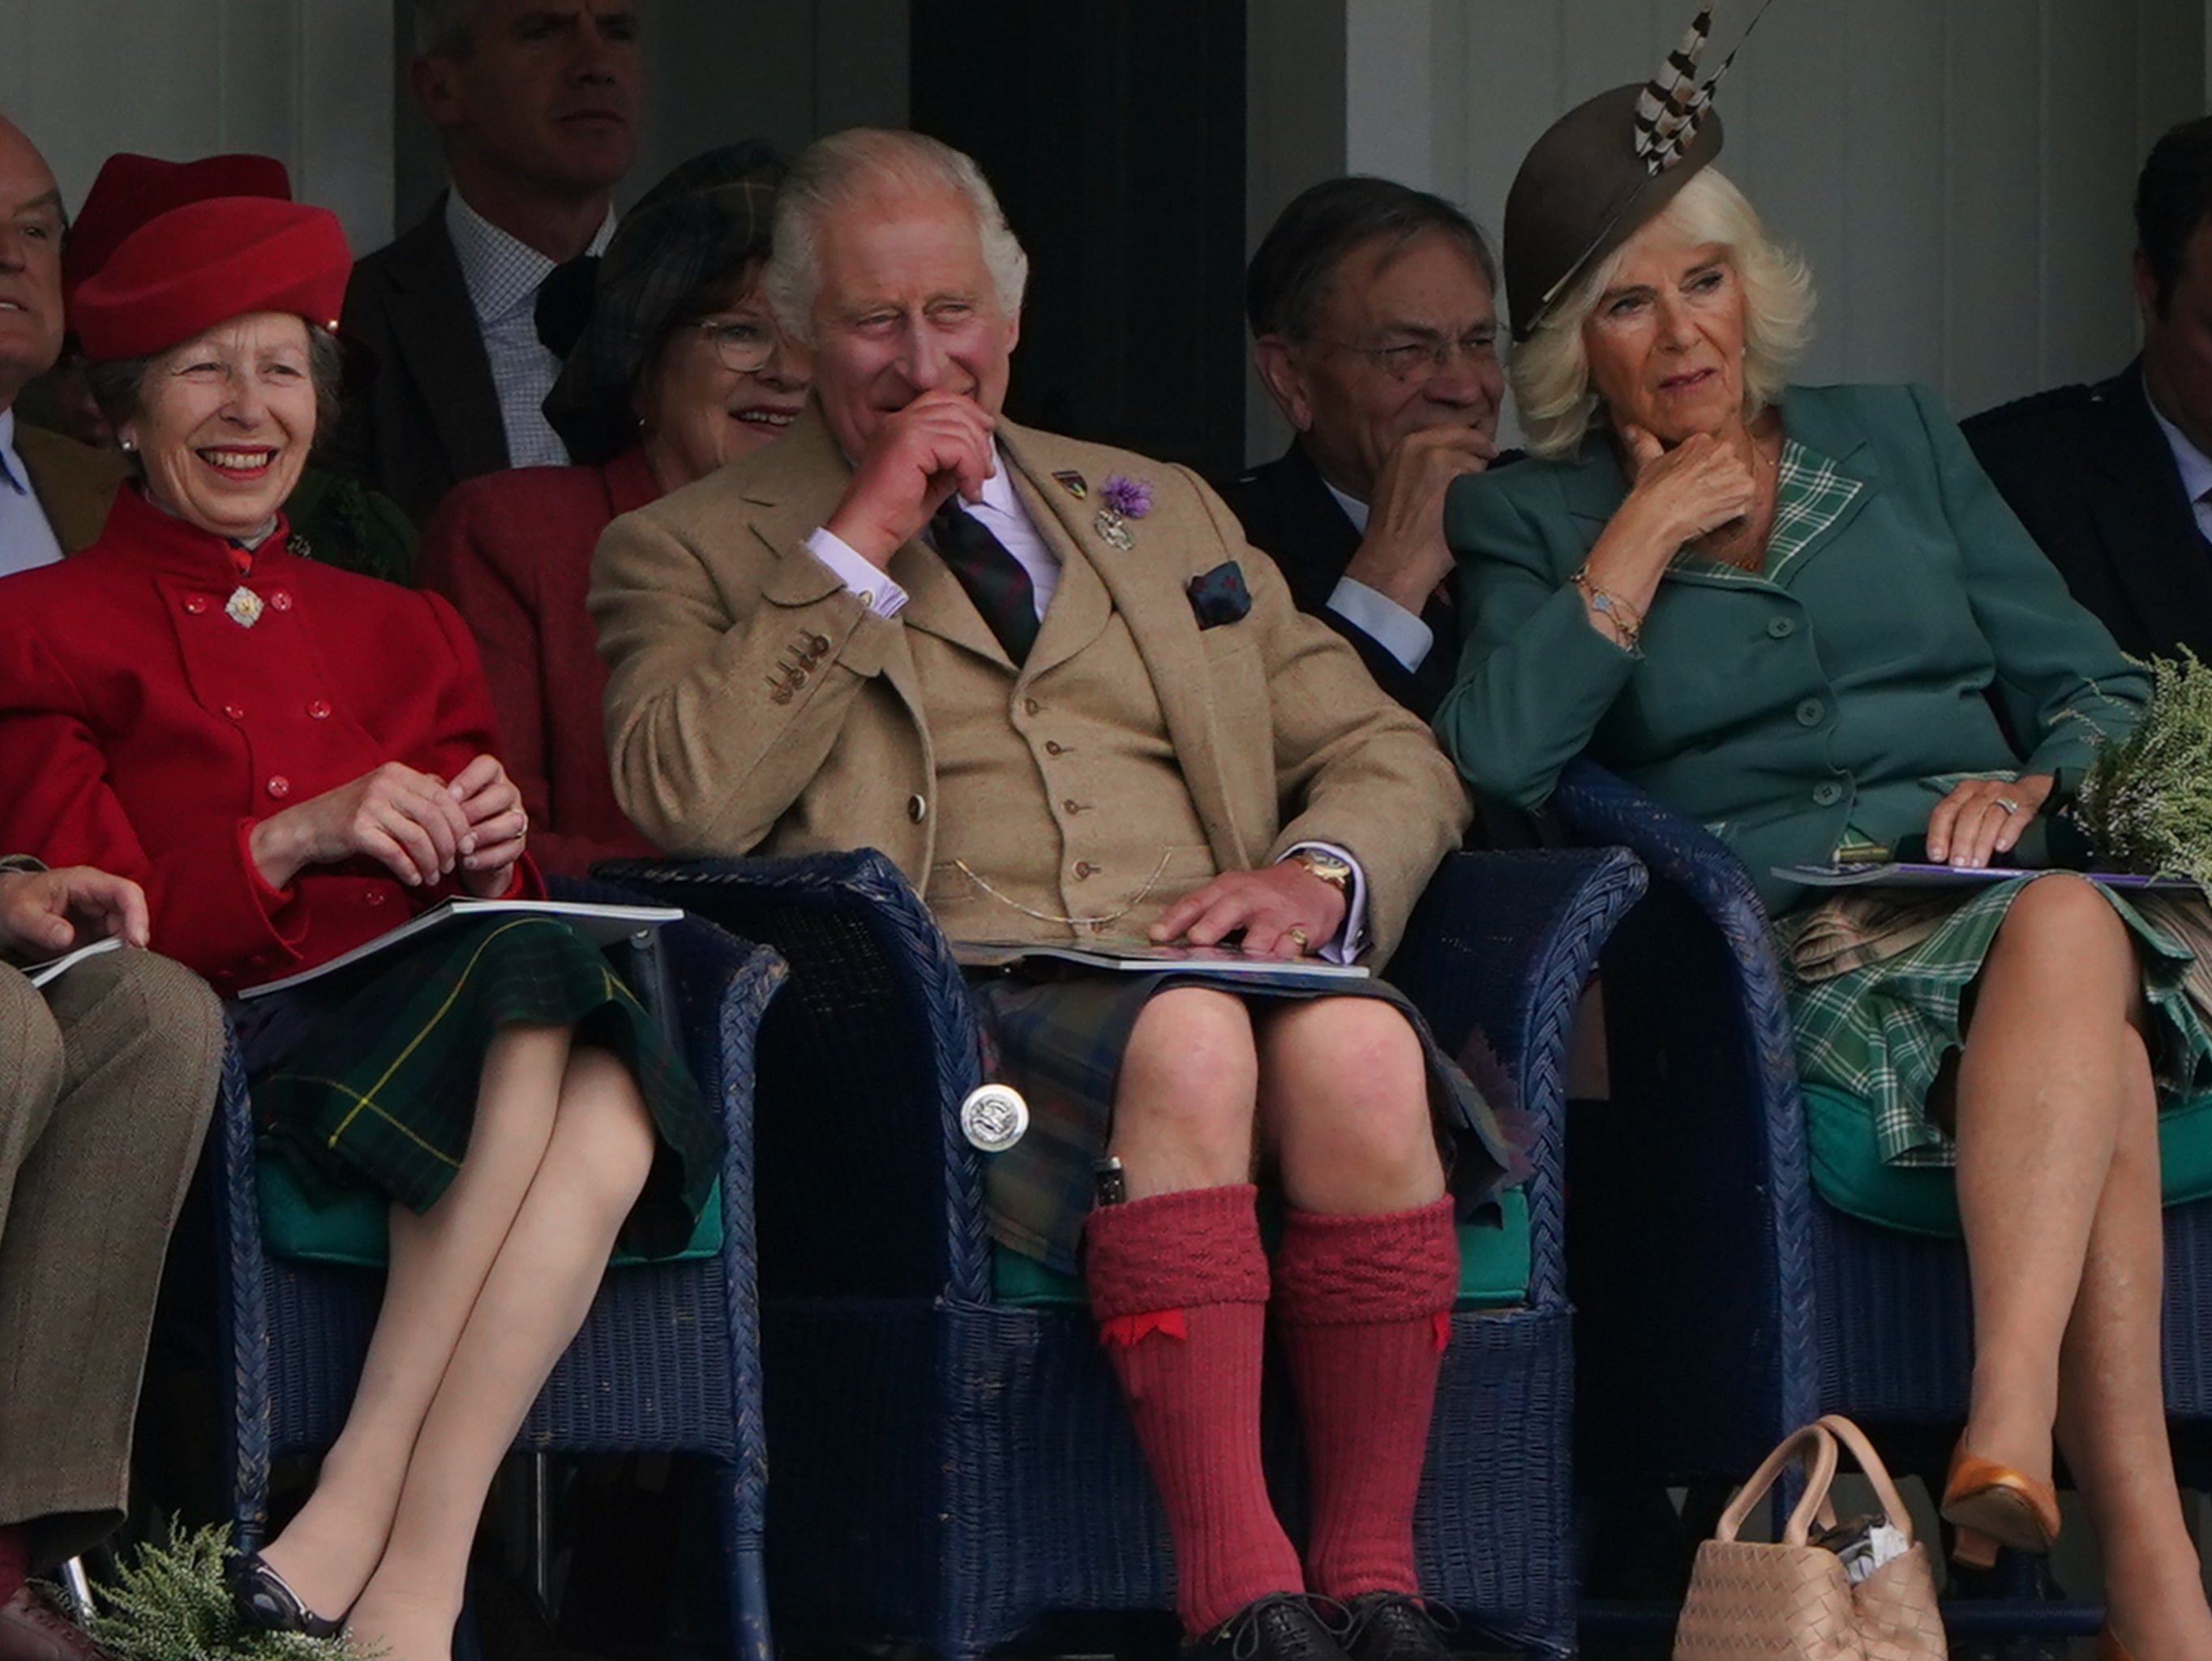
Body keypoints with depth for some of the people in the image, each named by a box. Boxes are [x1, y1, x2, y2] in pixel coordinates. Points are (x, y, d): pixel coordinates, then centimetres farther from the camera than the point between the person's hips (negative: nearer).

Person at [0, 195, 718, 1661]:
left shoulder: (400, 635, 28)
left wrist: (491, 860, -2)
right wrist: (295, 839, -12)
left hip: (442, 1016, 4)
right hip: (240, 1036, -4)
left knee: (607, 1120, -34)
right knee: (534, 995, -36)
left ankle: (379, 1535, -40)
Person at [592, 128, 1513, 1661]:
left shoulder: (1161, 513, 28)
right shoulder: (695, 553, 16)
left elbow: (1388, 759, 24)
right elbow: (688, 799, -4)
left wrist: (1320, 873, 0)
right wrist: (859, 548, -4)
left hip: (1217, 962, 4)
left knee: (1357, 1046, -33)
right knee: (1188, 1043, -37)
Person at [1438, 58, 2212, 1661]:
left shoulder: (1897, 441, 23)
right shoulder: (1531, 524, 16)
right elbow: (1501, 757, -5)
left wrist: (2034, 787, -4)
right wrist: (1650, 535, -1)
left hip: (2001, 894, 2)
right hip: (1785, 957, -2)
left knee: (2065, 929, -38)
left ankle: (2010, 1431, -56)